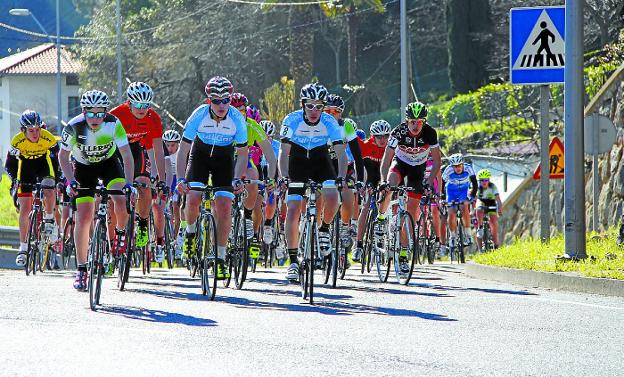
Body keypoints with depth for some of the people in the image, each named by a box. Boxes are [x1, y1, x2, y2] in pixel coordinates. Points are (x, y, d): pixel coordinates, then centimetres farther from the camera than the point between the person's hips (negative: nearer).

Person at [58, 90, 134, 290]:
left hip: (109, 162, 0)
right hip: (83, 167, 0)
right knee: (83, 218, -9)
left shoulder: (113, 124, -28)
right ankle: (81, 270, 0)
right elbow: (63, 156, -14)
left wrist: (129, 183, -35)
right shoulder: (74, 127, -28)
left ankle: (121, 233, 6)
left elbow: (126, 155, -25)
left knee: (121, 200, -26)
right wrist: (71, 181, -25)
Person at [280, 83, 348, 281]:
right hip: (298, 163, 0)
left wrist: (341, 177, -40)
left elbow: (341, 153, -24)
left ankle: (324, 230, 4)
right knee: (293, 210, -12)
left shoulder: (329, 122, -20)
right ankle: (293, 261, -4)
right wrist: (284, 177, -39)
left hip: (321, 162, 0)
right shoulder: (292, 120, -22)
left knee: (332, 197, -27)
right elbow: (284, 152, -24)